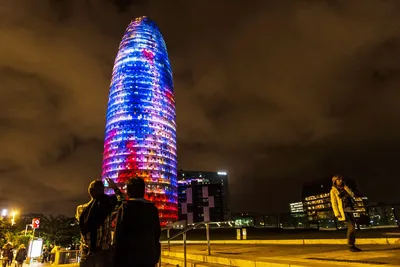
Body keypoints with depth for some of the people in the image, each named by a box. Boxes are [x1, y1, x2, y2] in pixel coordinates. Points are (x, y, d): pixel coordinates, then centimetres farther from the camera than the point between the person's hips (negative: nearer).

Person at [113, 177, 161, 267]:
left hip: (128, 258, -4)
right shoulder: (153, 208, 5)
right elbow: (157, 233, 8)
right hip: (148, 258, 4)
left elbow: (119, 237, -10)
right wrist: (155, 257, 17)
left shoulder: (125, 208, -8)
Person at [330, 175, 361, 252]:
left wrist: (345, 186, 0)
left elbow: (352, 195, 4)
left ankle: (353, 245, 12)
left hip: (350, 210, 6)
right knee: (351, 227, -15)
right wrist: (337, 214, -14)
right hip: (343, 211, -6)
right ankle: (350, 246, -7)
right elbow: (334, 203, -5)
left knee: (352, 227, 4)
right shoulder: (333, 190, 1)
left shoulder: (344, 189, 19)